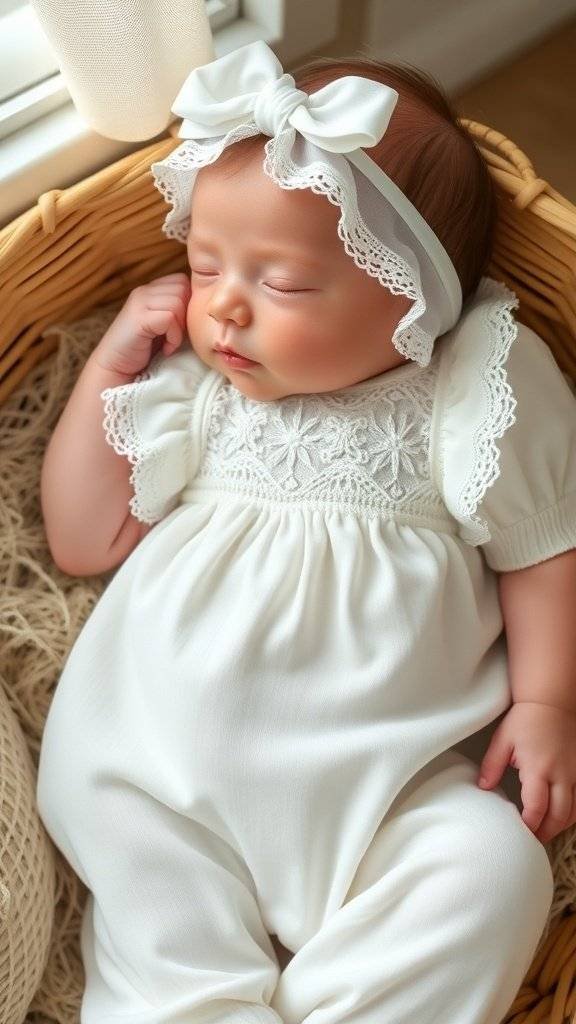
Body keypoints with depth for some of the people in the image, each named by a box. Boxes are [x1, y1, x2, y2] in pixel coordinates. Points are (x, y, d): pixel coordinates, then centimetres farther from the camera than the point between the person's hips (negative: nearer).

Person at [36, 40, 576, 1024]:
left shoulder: (470, 402, 0)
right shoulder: (187, 391, 8)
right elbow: (82, 543, 10)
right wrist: (111, 364, 3)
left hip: (384, 781, -2)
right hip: (171, 755, 3)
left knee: (495, 865, -22)